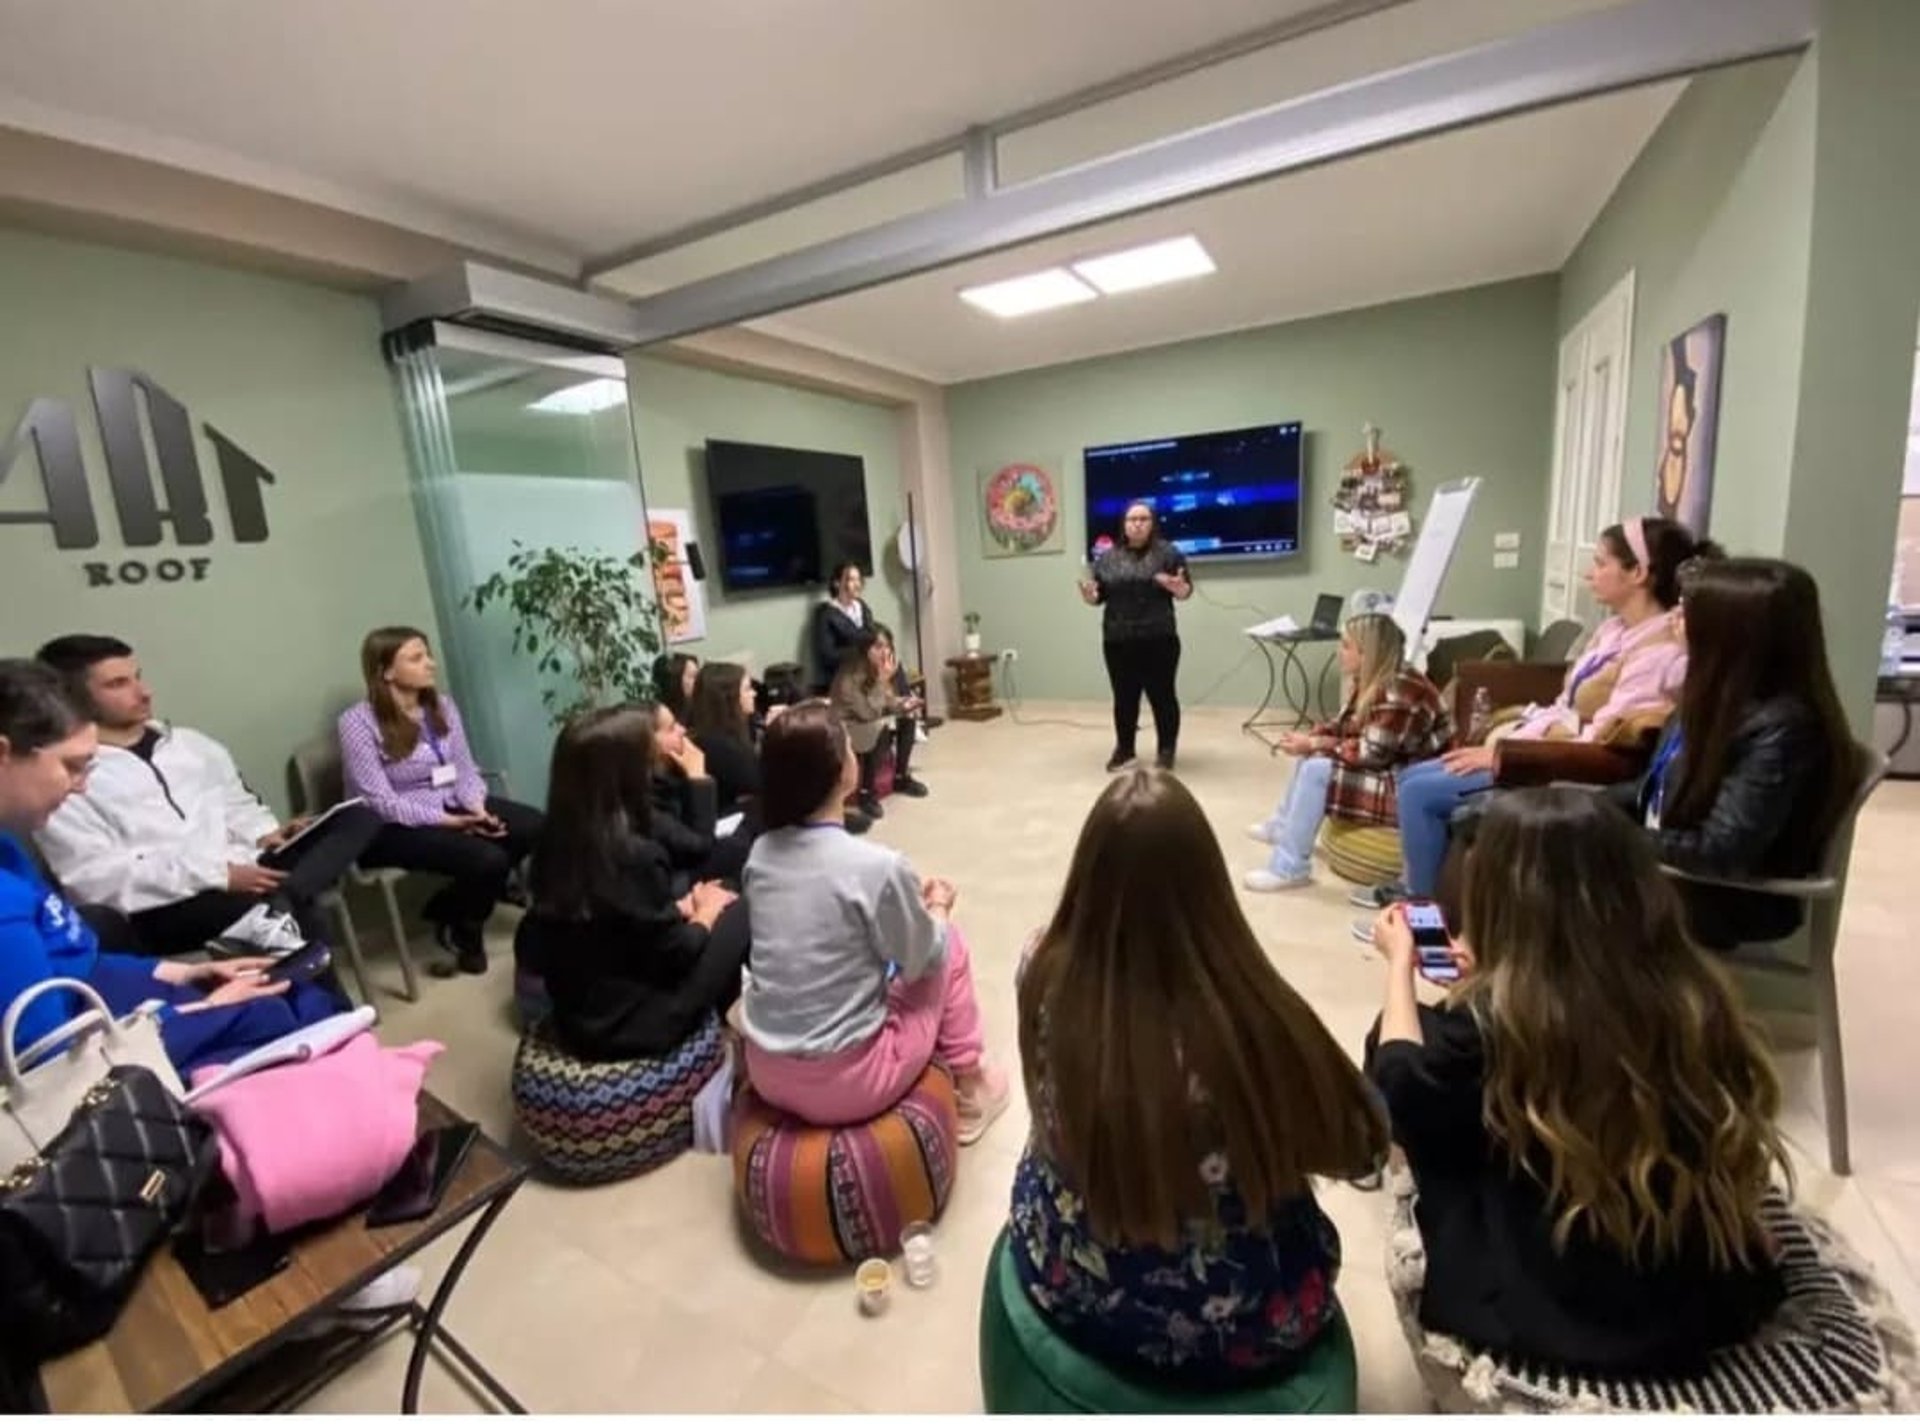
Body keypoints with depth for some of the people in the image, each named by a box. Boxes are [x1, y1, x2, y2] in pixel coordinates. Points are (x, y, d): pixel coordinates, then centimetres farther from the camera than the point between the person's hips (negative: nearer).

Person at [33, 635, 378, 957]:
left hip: (247, 873, 6)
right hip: (169, 911, -6)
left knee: (359, 819, -18)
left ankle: (274, 913, -32)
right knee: (295, 916, -36)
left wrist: (265, 834, 0)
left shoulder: (191, 743, 19)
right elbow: (98, 880, -10)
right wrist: (218, 875, -20)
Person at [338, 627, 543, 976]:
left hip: (451, 805, 7)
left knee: (533, 827, -14)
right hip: (394, 827, -7)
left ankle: (448, 908, 6)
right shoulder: (358, 722, -16)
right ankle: (463, 936, 8)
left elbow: (465, 768, 4)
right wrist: (448, 821, -23)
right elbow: (382, 803, -19)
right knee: (487, 859, -27)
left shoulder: (442, 705, 4)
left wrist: (477, 807, -16)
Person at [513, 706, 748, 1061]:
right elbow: (676, 954, -17)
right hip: (630, 1027, -7)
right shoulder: (637, 856, -27)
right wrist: (707, 912, 4)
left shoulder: (555, 842, -5)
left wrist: (677, 910, 7)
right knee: (736, 915, 2)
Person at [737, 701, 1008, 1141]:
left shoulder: (761, 853, -4)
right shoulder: (878, 865, -22)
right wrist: (938, 905, 13)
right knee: (949, 941, 12)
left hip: (767, 1076, 6)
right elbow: (923, 960, -5)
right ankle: (969, 1086, 28)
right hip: (849, 1086, -5)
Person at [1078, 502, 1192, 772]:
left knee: (1162, 695, 2)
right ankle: (1124, 748, 20)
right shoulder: (1108, 557, 10)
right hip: (1117, 641, 3)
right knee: (1124, 697, 8)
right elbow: (1098, 595, 12)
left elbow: (1186, 591, 0)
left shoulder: (1168, 553, 1)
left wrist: (1177, 587, -22)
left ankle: (1167, 750, 13)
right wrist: (1088, 594, -10)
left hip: (1158, 640, -3)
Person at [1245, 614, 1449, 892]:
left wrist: (1313, 744, -20)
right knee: (1313, 755, 12)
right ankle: (1282, 826, 24)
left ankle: (1289, 869, -14)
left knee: (1316, 770, -21)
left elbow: (1370, 753, -27)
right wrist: (1310, 738, -7)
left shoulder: (1399, 692, -26)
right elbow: (1346, 726, 11)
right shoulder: (1374, 683, 5)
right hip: (1393, 771, 10)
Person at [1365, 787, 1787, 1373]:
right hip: (1718, 1301, 5)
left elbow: (1402, 1091, -6)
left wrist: (1400, 963, 4)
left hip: (1556, 1316, -4)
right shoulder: (1697, 993, -11)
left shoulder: (1492, 1018, -24)